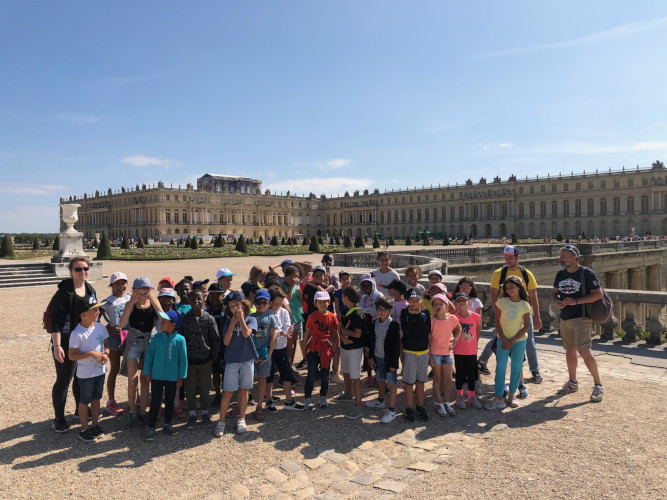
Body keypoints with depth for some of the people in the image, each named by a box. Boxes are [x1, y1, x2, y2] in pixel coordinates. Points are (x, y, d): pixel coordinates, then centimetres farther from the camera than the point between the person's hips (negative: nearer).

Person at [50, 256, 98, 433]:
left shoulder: (90, 290, 5)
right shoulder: (64, 292, -16)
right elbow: (56, 320, -18)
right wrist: (56, 346, -22)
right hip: (67, 343, -7)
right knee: (63, 380, 2)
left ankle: (80, 410, 36)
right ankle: (59, 419, 17)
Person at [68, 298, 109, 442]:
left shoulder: (100, 327, -2)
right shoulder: (77, 333, -21)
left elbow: (106, 344, 9)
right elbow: (71, 355, -19)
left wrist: (105, 353, -11)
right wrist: (91, 353, -27)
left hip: (100, 370, 6)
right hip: (86, 373, -6)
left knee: (96, 398, 19)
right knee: (84, 401, 9)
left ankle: (95, 425, 34)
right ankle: (84, 430, 23)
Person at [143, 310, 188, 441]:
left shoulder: (179, 339, -10)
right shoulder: (157, 337, -4)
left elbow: (183, 359, -5)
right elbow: (149, 355, 3)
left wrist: (181, 377, -4)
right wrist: (147, 372, 2)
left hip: (172, 378, 0)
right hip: (157, 376, 1)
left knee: (170, 401, 14)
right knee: (155, 402, 3)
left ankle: (167, 424, 30)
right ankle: (151, 427, 13)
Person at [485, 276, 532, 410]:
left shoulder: (525, 305, -6)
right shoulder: (502, 302, -5)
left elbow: (526, 326, -5)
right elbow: (497, 322, -2)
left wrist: (513, 340, -10)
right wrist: (503, 339, -8)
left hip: (519, 340, 0)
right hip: (503, 339, 0)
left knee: (516, 367, 7)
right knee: (500, 367, -3)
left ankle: (512, 395, 22)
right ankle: (499, 398, -1)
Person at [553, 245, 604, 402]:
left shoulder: (586, 273, -10)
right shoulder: (560, 274, 9)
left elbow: (598, 294, -15)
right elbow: (555, 292, 20)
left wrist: (575, 301, -21)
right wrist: (557, 300, -3)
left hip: (581, 318, -7)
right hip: (565, 318, 7)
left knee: (584, 351, -13)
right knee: (570, 350, 14)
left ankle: (598, 385, 0)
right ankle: (572, 382, 28)